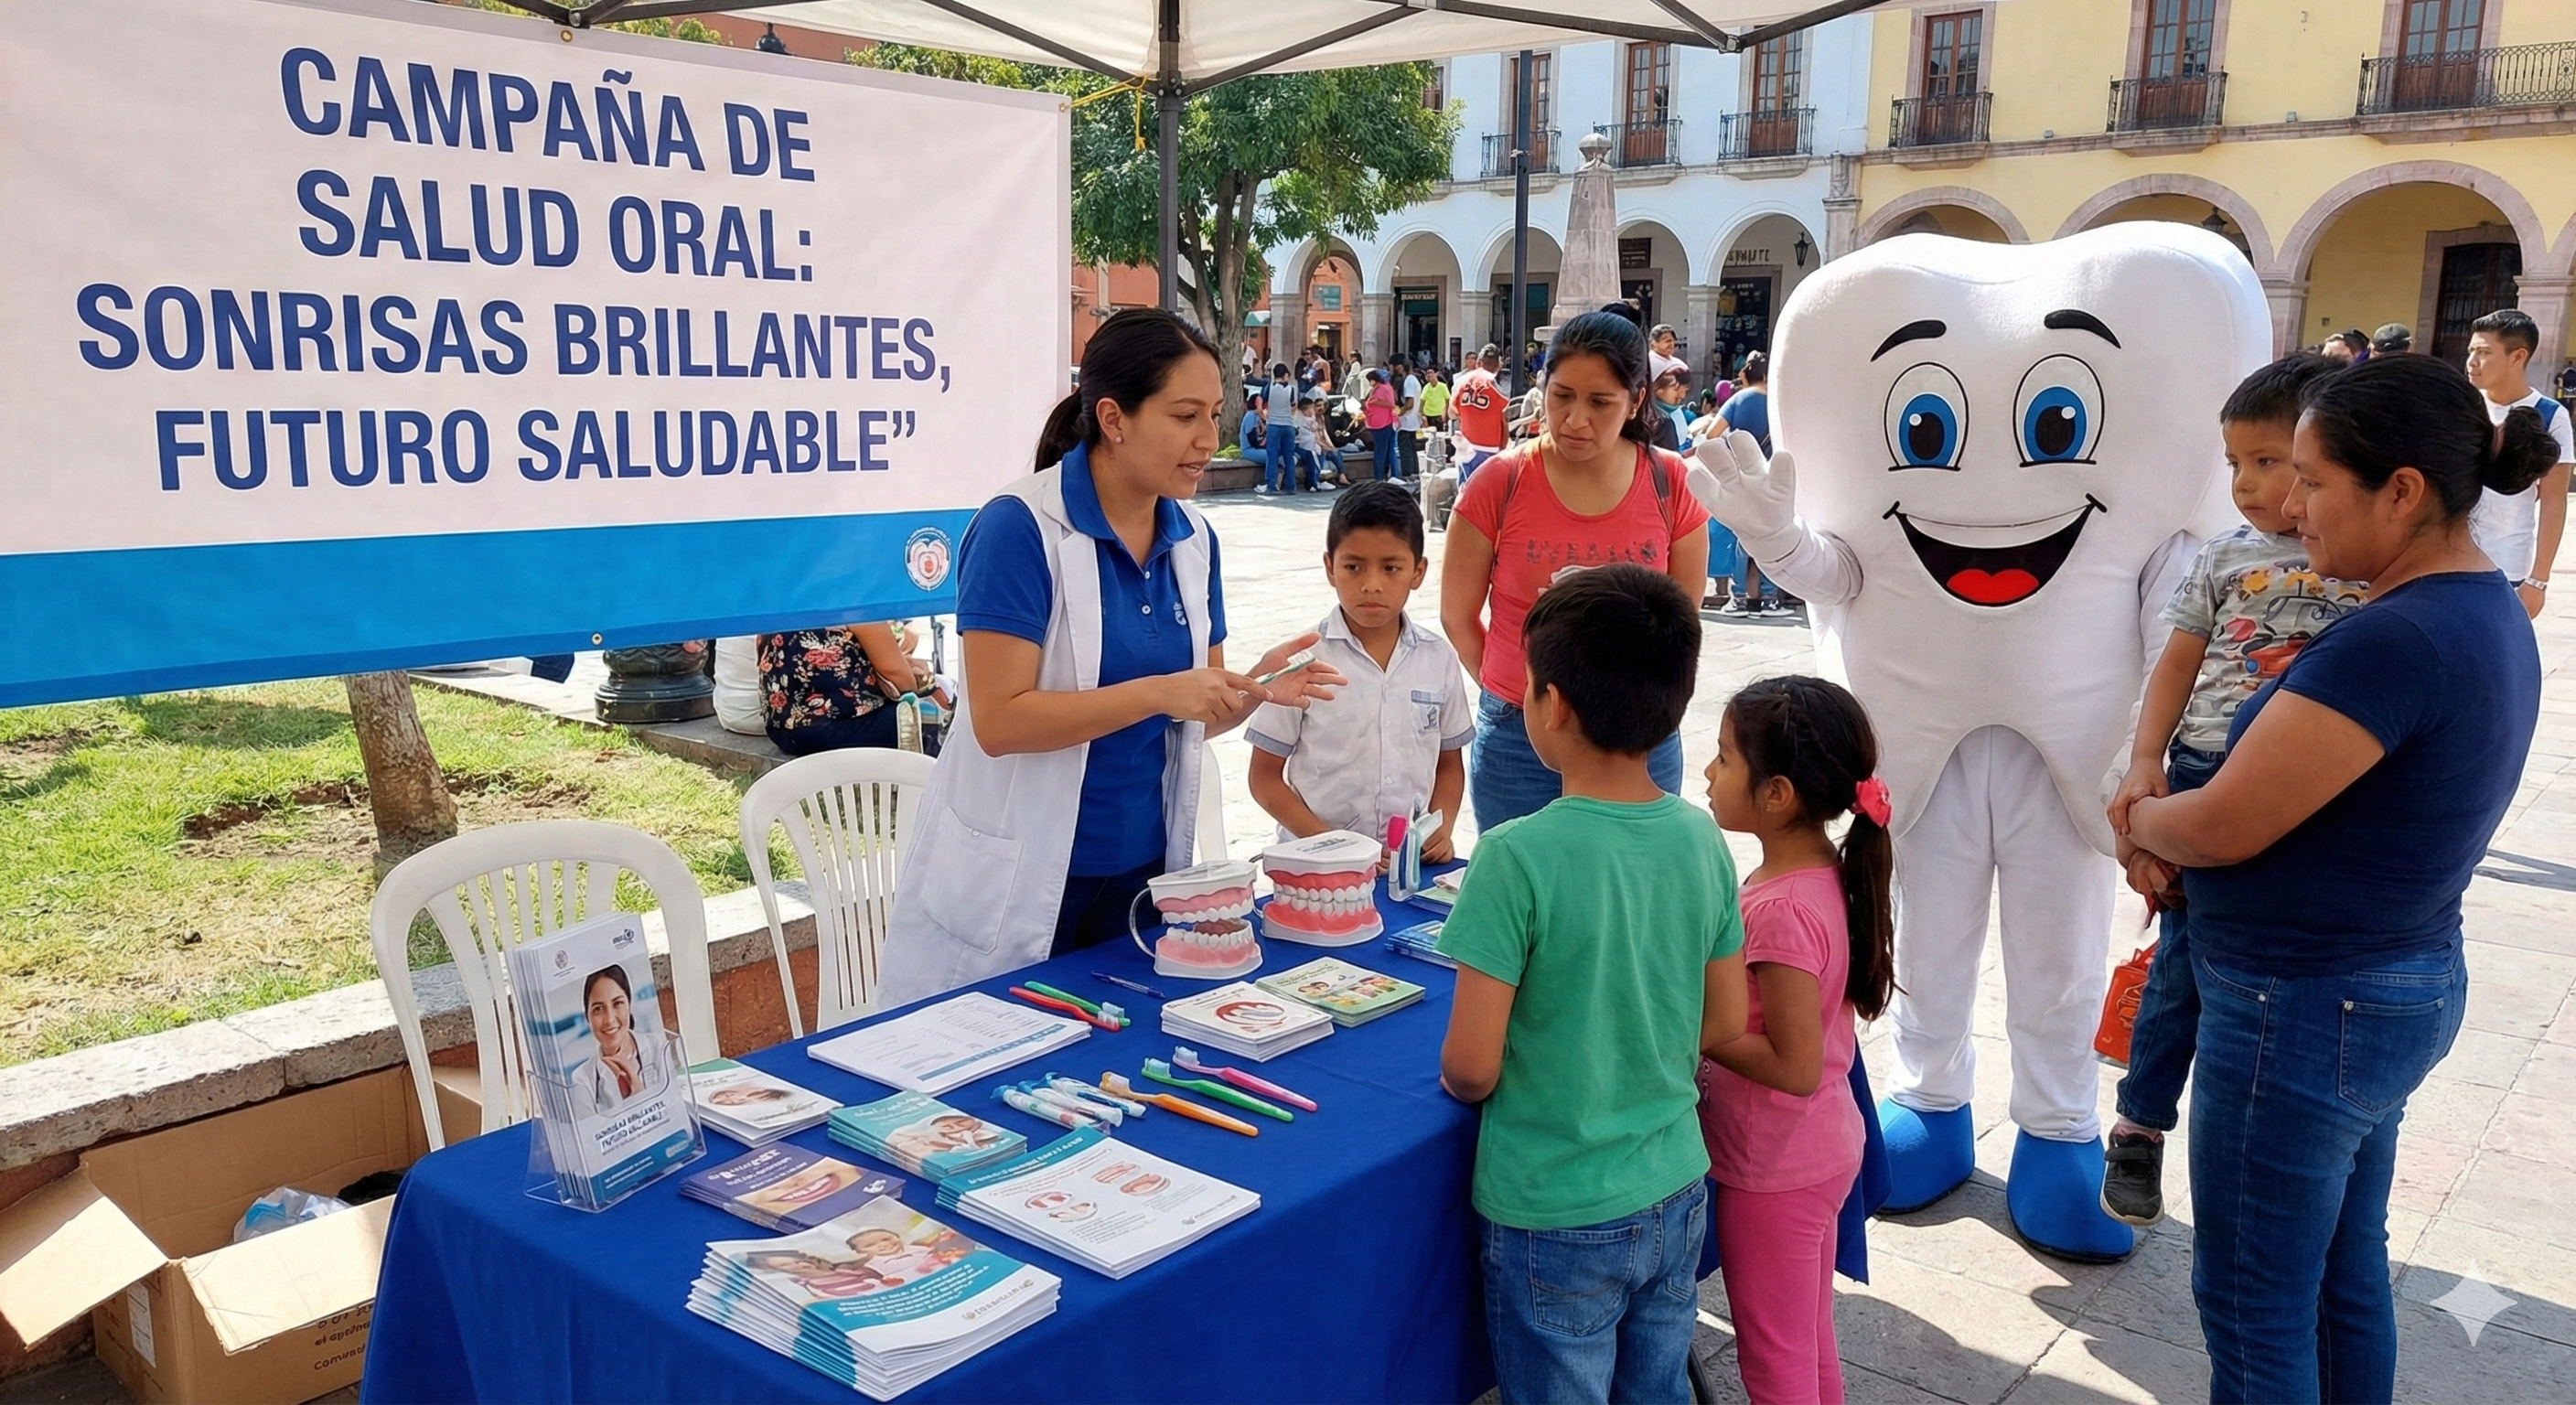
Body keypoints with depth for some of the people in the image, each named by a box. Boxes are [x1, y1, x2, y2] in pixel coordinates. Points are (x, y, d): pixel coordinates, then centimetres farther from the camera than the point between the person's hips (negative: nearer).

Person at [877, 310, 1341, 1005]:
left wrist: (1254, 689, -10)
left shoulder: (1194, 539, 4)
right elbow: (1000, 721, -21)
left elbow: (1190, 717, 10)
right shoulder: (1019, 528, -16)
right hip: (1016, 885, -6)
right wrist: (1157, 692, -26)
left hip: (1142, 871, 6)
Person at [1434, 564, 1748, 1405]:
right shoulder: (1700, 840, -7)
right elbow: (1725, 1025, 3)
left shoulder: (1518, 857, -24)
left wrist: (1461, 1083, 1)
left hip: (1556, 1218, -5)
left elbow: (1470, 1066, -20)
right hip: (1676, 1195, 5)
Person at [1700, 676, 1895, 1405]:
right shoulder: (1824, 873, -3)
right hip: (1821, 1150, 8)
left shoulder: (1782, 910, -30)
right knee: (1811, 1344, 24)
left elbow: (1794, 1066, -28)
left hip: (1773, 1175, -8)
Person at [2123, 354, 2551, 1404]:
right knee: (2344, 1275, 23)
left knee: (2253, 1306, 7)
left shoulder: (2393, 641, -27)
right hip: (2401, 988, 10)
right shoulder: (2489, 613, 6)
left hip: (2303, 1013, -10)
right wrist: (2174, 829, 2)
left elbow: (2223, 826, -23)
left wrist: (2138, 822, -2)